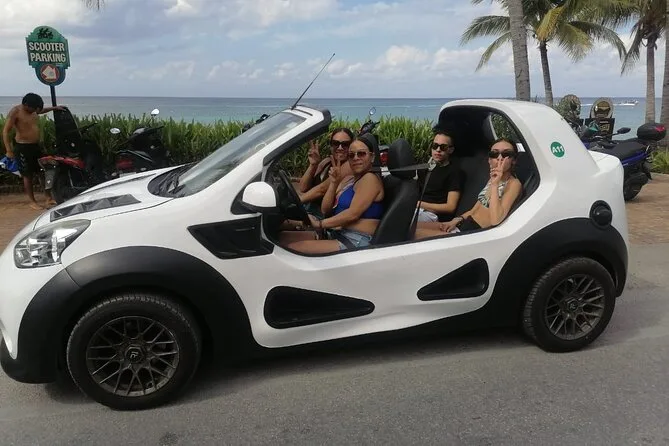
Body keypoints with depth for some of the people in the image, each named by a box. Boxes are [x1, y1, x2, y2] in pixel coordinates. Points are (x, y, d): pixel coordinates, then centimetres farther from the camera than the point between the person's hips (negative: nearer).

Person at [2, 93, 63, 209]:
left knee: (43, 172, 10)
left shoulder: (32, 110, 5)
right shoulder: (15, 112, -17)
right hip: (23, 148, -7)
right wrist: (9, 150, -23)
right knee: (28, 176, 2)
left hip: (36, 146, 7)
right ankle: (33, 202, 12)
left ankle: (49, 198, 20)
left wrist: (54, 108, 27)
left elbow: (41, 111, 32)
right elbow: (5, 131, -18)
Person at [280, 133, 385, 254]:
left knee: (292, 248, -23)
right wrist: (333, 182, -1)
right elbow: (325, 211, 11)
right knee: (280, 237, -3)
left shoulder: (370, 178, -6)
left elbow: (353, 213, -17)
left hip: (355, 242, -9)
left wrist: (320, 224, -14)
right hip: (333, 234, 9)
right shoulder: (348, 179, 19)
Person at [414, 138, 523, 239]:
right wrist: (457, 220, 1)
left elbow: (495, 220, -26)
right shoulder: (493, 179, 13)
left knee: (415, 233, -13)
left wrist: (494, 185, -25)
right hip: (463, 225, 8)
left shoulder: (513, 184, -12)